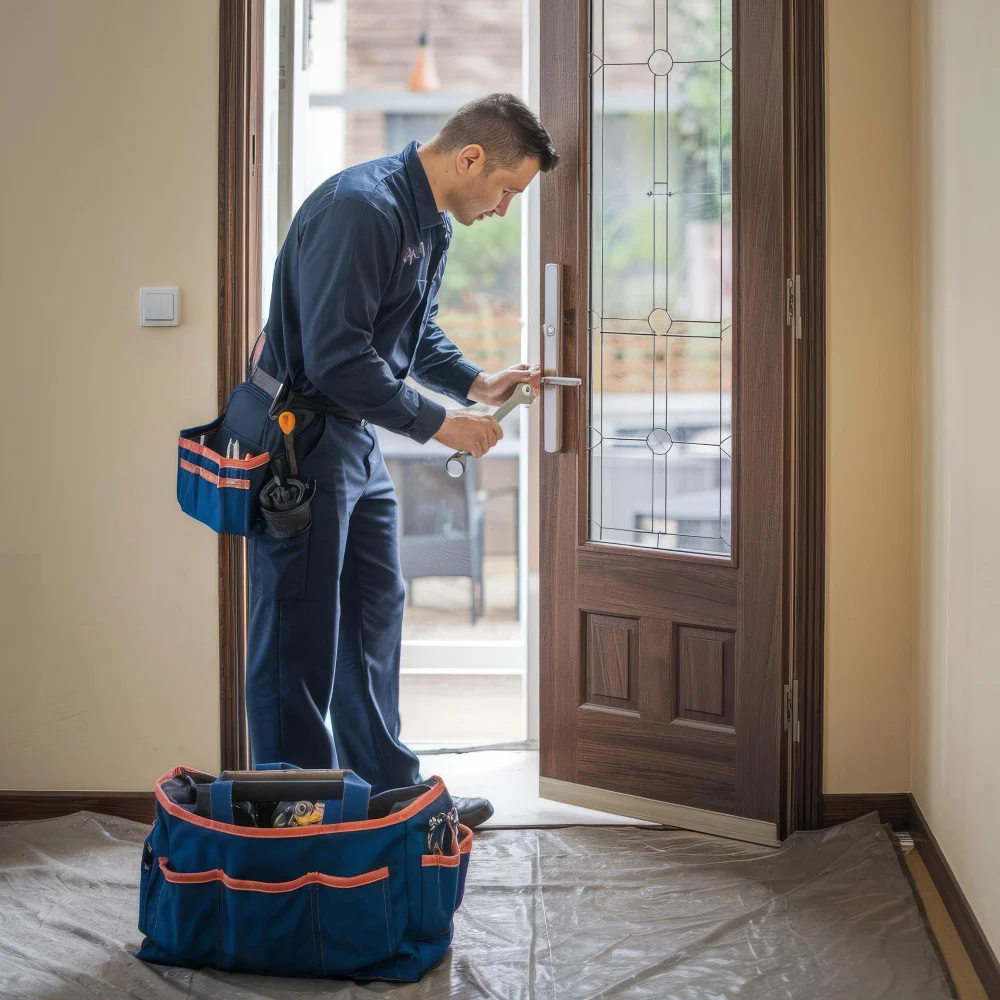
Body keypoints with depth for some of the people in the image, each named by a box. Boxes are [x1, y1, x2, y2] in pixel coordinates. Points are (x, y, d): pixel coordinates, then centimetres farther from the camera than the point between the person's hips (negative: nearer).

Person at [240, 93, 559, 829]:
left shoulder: (434, 224, 10)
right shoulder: (361, 209, -23)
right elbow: (335, 356, -27)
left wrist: (475, 383, 5)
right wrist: (437, 423, -19)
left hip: (358, 441, 11)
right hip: (301, 438, -10)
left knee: (375, 620, 17)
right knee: (299, 641, -3)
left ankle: (390, 794, 28)